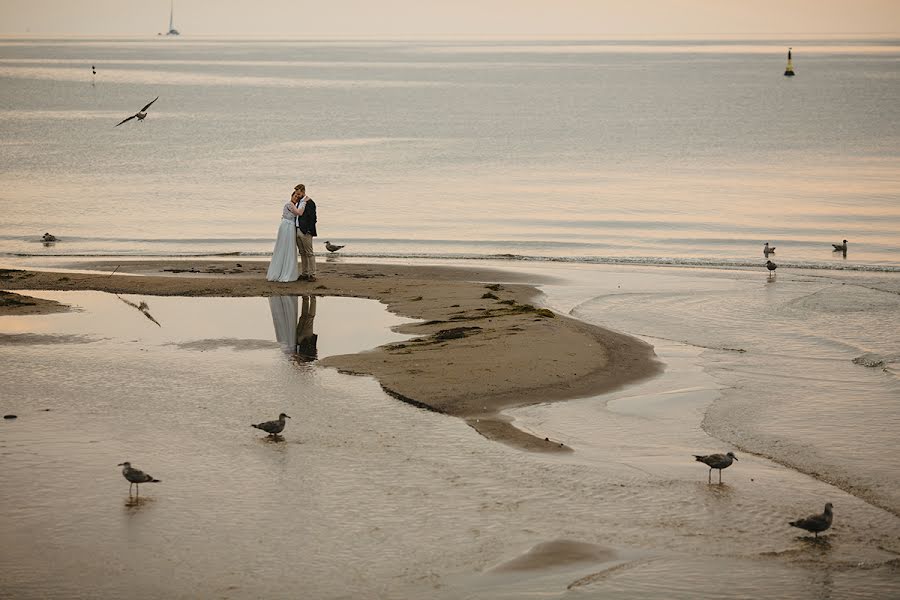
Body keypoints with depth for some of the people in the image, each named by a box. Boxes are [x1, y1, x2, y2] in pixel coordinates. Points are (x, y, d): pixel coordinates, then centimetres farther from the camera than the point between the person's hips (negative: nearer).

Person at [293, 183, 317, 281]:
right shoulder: (299, 202, 16)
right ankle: (304, 273, 16)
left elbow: (312, 217, -15)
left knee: (309, 253, -6)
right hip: (297, 231, 9)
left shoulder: (309, 202, -10)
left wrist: (309, 230, -19)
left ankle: (312, 275, -5)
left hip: (305, 232, -9)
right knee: (302, 253, 12)